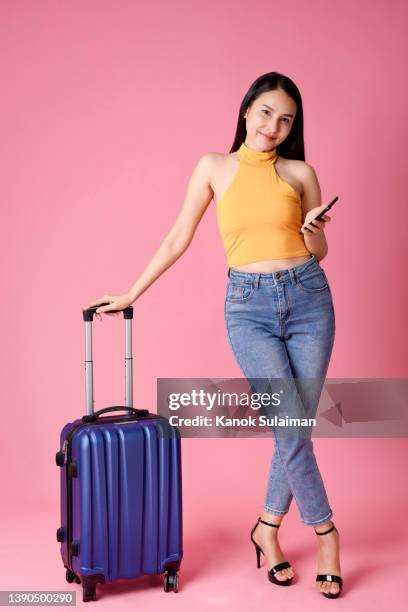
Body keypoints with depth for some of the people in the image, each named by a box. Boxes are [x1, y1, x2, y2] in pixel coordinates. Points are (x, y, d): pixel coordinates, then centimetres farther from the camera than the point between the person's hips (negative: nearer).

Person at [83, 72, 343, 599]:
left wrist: (313, 233, -11)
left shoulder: (300, 173, 5)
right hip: (249, 307, -2)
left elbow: (318, 252, 13)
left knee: (295, 427, 4)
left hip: (308, 298, 2)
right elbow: (178, 239, 7)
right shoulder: (214, 168, 3)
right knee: (291, 429, -7)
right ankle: (325, 533, 17)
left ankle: (268, 529, 26)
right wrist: (130, 295, 9)